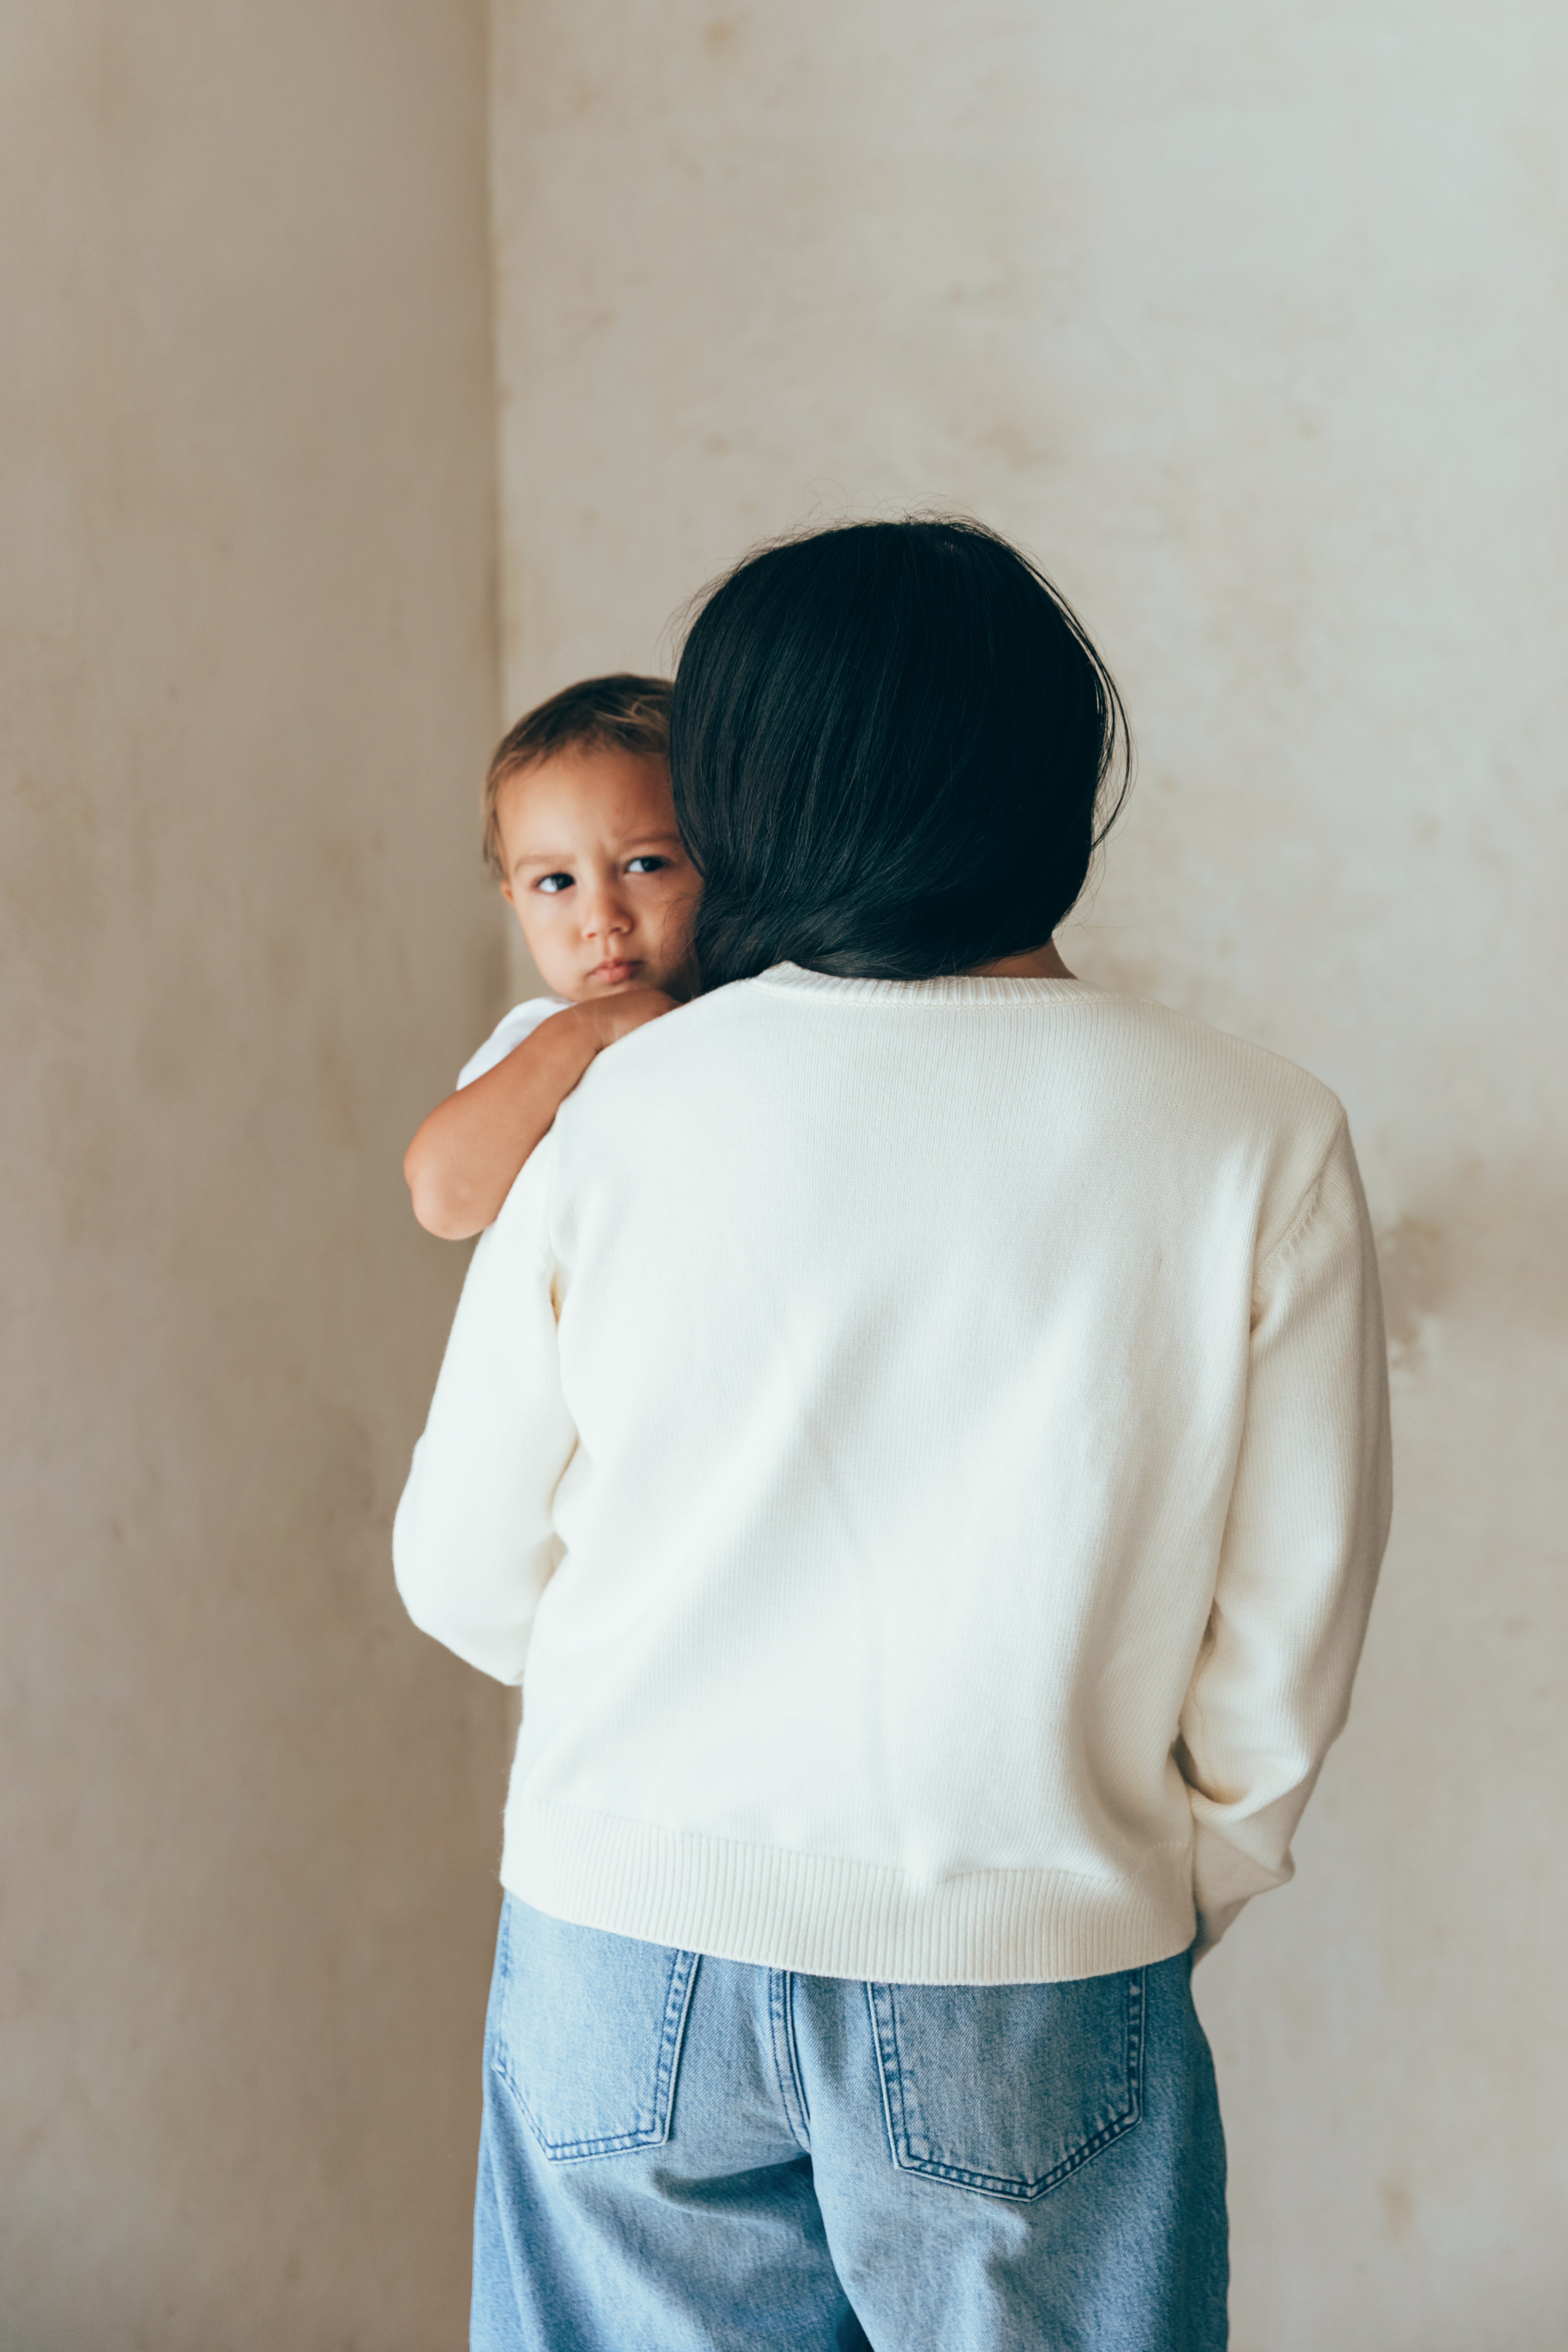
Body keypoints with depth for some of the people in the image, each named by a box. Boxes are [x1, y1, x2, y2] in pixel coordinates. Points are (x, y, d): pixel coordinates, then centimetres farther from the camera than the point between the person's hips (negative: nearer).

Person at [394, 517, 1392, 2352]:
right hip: (1028, 1974, -1)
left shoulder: (624, 1103, -8)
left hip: (634, 1941, 1)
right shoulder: (1258, 1138, -10)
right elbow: (1291, 1624, -5)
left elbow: (466, 1579, 1)